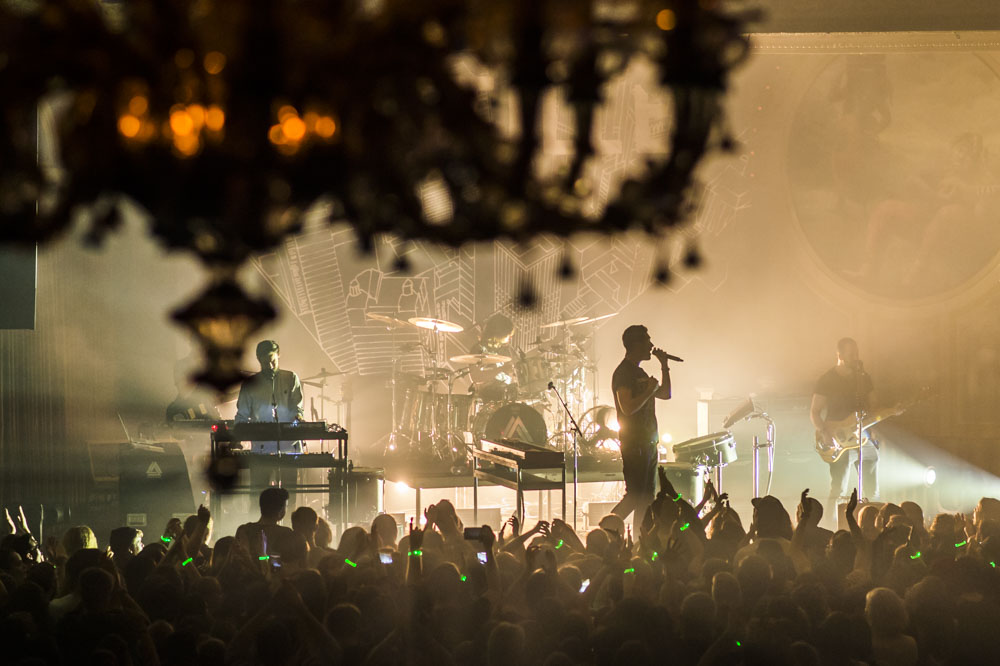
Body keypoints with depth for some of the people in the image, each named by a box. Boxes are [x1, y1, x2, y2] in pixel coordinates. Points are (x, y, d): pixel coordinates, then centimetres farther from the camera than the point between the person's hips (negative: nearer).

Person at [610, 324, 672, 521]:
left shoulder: (639, 372, 18)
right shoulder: (624, 372, -12)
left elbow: (665, 394, 26)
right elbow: (627, 408, -23)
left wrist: (664, 366, 18)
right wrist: (649, 391, -16)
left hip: (648, 444, 10)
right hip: (634, 444, -10)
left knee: (647, 497, 9)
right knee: (635, 496, -12)